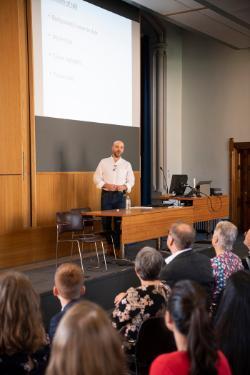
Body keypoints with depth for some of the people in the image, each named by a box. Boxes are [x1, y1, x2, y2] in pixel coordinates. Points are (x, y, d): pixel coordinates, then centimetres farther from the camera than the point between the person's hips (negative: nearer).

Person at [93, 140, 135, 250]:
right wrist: (106, 185, -14)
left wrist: (124, 186, -13)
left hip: (120, 195, 0)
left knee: (119, 222, -2)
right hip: (106, 195, 0)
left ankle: (118, 247, 4)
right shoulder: (104, 162, 4)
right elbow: (97, 178, 1)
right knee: (106, 222, 4)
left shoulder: (127, 164, 8)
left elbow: (131, 180, 7)